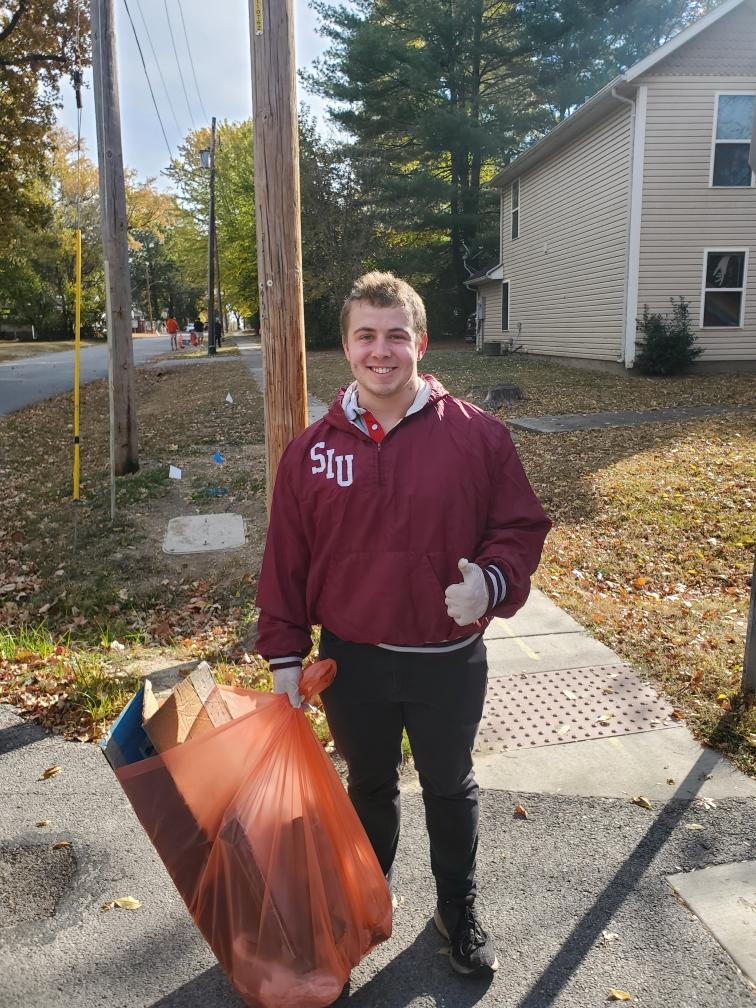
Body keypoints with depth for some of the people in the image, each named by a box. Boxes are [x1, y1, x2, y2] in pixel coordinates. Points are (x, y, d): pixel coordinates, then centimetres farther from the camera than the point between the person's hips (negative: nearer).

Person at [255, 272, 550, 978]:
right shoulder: (313, 448, -5)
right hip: (352, 661, 1)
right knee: (370, 787, 24)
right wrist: (285, 655, -1)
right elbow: (285, 561, -1)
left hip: (450, 662, -1)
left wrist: (492, 582, -23)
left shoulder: (477, 435, -10)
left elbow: (522, 527, -3)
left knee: (450, 789, 22)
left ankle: (458, 912, 48)